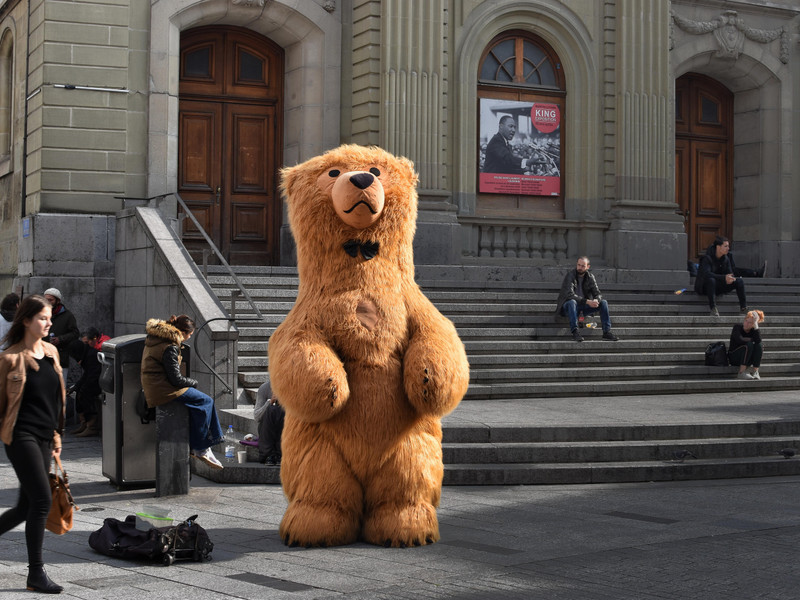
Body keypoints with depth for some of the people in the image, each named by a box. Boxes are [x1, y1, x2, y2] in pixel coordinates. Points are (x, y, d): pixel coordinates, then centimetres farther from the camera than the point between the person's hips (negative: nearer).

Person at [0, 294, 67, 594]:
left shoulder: (51, 352, 11)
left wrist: (56, 435, 20)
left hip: (43, 438, 7)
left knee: (26, 506, 9)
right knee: (41, 501, -11)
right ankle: (36, 574, -2)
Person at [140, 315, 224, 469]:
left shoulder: (154, 338, 12)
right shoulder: (170, 347, -18)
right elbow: (176, 379, -17)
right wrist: (193, 382, 2)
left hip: (152, 389, 10)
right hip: (163, 391, -10)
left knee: (201, 399, 13)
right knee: (206, 401, -7)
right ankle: (200, 449, -1)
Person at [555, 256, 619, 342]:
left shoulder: (590, 277, 2)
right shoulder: (570, 276, -14)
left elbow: (597, 294, -1)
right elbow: (570, 295, -25)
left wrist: (596, 300, -27)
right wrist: (587, 301, -34)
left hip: (584, 306, 5)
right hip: (568, 306, -5)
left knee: (603, 302, -12)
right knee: (572, 302, -38)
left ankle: (607, 332, -16)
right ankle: (575, 332, -40)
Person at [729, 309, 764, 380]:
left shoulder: (753, 330, -2)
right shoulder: (737, 327, -12)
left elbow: (758, 341, -23)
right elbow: (740, 340, -30)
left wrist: (756, 327, -22)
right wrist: (751, 339, -14)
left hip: (747, 359, 4)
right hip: (734, 357, -4)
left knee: (759, 346, -20)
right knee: (749, 345, -29)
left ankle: (755, 372, -20)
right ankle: (742, 373, -31)